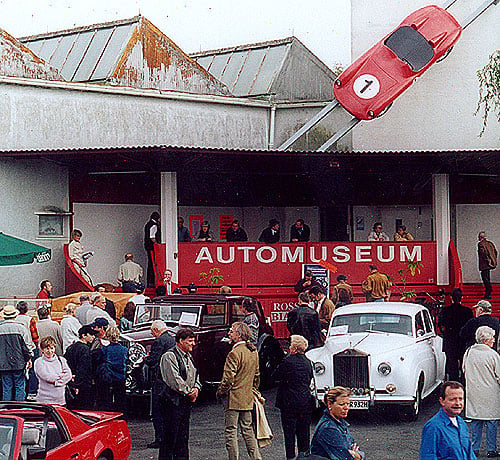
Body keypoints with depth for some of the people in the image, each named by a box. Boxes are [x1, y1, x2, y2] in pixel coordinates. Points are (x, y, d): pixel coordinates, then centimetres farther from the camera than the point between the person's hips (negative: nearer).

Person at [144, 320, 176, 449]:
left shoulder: (159, 341, -13)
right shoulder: (173, 340, 14)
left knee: (157, 412, -4)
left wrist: (146, 358, 4)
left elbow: (152, 361, -19)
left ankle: (160, 439, -7)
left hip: (160, 381, -9)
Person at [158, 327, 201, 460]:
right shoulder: (169, 357, -11)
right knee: (169, 438, -6)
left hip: (187, 402, 9)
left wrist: (196, 388, 1)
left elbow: (196, 377, 22)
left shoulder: (189, 357, 17)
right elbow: (174, 380, -18)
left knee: (183, 438, 11)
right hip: (173, 402, -9)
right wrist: (188, 392, -11)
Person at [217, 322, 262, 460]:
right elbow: (257, 375, 16)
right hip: (248, 399, 8)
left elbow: (228, 378, -20)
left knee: (231, 431, -1)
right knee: (247, 429, 15)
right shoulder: (254, 352, 8)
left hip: (233, 398, -8)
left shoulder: (235, 353, -18)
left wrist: (220, 392, -6)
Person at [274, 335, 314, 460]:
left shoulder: (288, 361, -14)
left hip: (290, 403, -5)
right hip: (306, 402, 6)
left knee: (289, 431, 2)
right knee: (304, 430, 13)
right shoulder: (307, 362, 5)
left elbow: (275, 376, -5)